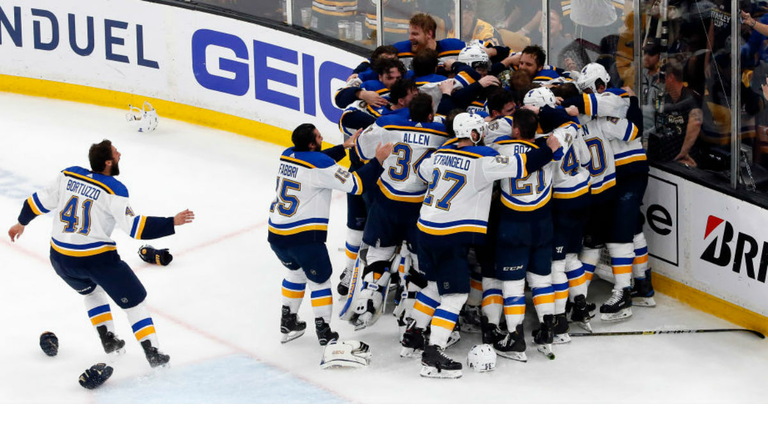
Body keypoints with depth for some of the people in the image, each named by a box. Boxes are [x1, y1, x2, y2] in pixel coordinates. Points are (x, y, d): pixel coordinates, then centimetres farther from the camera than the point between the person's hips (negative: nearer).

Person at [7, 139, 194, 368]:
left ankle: (108, 339, 30)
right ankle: (152, 352, 6)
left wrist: (22, 223, 24)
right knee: (134, 300, 10)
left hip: (61, 258, 6)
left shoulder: (68, 175, 0)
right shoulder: (114, 190, -16)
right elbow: (134, 226, -20)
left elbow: (41, 201, 7)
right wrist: (172, 223, -20)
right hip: (97, 259, -6)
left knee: (91, 290, 35)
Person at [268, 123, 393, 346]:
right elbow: (356, 184, -15)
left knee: (296, 271, 30)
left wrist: (344, 146, 29)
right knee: (319, 279, 11)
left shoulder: (287, 155, 7)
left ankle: (288, 322, 35)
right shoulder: (319, 164, -15)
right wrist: (378, 160, -6)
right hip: (304, 237, -7)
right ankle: (324, 333, 13)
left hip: (276, 235, 7)